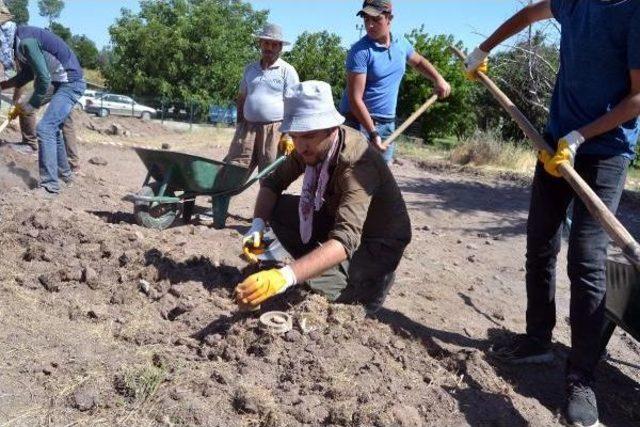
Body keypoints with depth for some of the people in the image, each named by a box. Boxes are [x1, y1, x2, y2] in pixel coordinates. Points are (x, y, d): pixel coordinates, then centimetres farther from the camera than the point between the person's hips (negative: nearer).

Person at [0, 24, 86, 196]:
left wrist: (28, 106, -12)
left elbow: (43, 79, -23)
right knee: (53, 128, 20)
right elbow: (26, 74, 18)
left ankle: (49, 186, -16)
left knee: (44, 128, -17)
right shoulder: (22, 42, 7)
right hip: (65, 84, 10)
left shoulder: (27, 42, -23)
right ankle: (65, 173, 35)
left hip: (71, 84, -10)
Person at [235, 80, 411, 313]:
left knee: (317, 286, -28)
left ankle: (376, 275, 2)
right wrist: (258, 225, -24)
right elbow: (273, 182, -4)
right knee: (278, 209, -14)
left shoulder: (357, 163, -36)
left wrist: (285, 277, -60)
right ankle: (321, 267, 2)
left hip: (380, 240, -6)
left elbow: (345, 240, -47)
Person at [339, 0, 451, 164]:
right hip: (359, 121, -6)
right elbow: (355, 99, -19)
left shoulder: (401, 44, 6)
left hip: (388, 124, 7)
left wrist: (438, 79, 14)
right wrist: (372, 133, -24)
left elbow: (418, 61, 29)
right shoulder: (360, 52, -15)